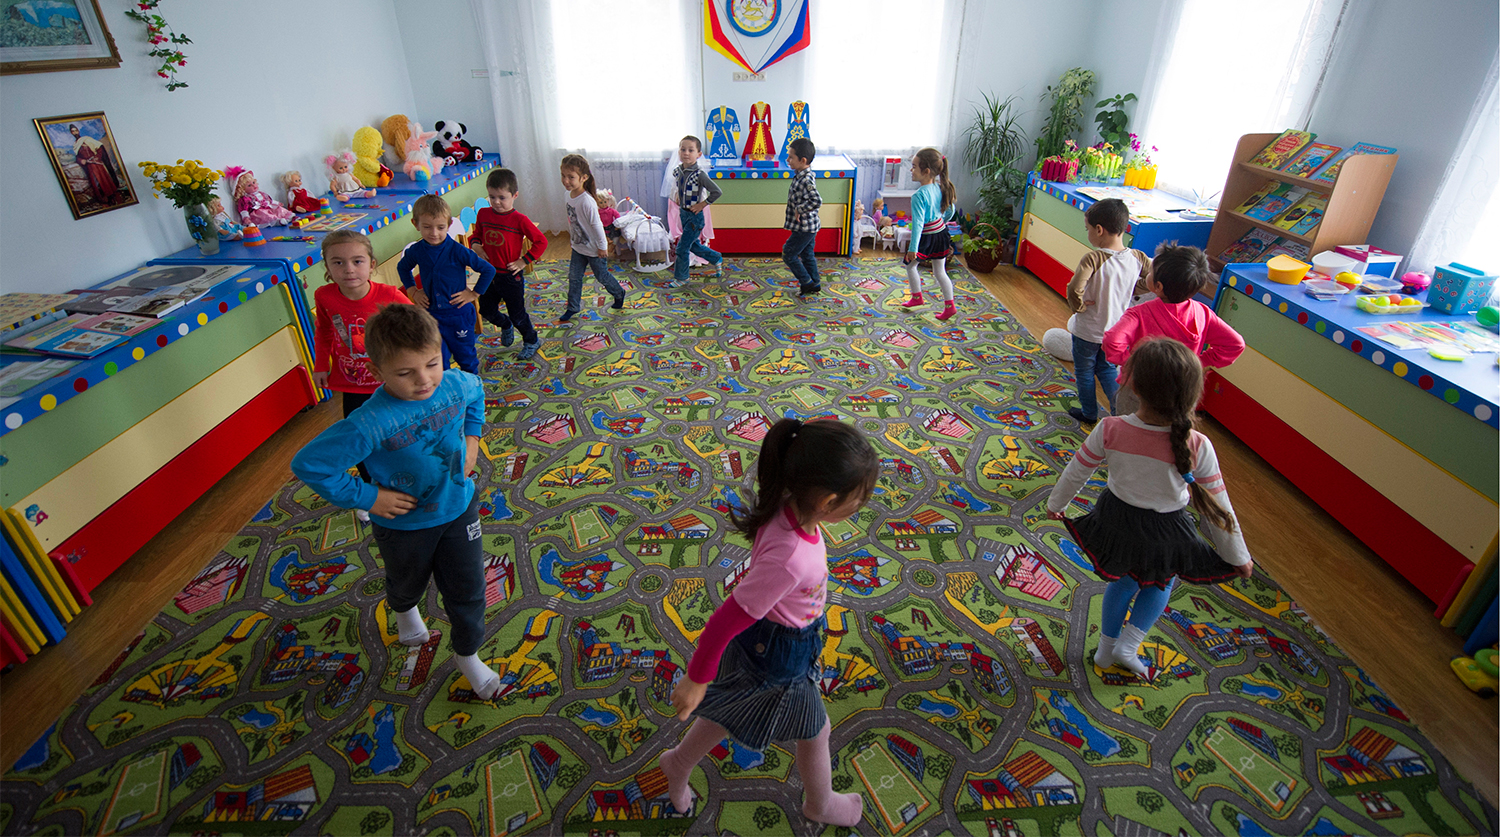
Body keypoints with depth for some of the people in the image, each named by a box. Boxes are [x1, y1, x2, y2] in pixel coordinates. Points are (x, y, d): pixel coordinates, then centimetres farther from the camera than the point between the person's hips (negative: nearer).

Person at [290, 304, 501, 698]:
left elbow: (477, 394, 7)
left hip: (459, 509, 3)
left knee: (467, 590, 14)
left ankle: (467, 654, 42)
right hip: (405, 524, -2)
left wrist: (472, 438, -1)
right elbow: (307, 464, -26)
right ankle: (404, 610, 66)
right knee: (408, 583, 29)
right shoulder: (370, 424, -33)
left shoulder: (456, 384, -19)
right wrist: (366, 497, -22)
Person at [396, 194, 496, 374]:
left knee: (465, 356, 13)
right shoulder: (415, 251, -4)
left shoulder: (458, 251, -17)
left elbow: (488, 270, -12)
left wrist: (474, 294, -10)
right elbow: (402, 268, 19)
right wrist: (412, 291, 8)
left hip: (459, 314, -3)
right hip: (432, 314, 3)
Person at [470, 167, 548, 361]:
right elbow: (476, 234, 16)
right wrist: (475, 245, -6)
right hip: (488, 274, 5)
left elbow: (541, 241, -13)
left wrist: (524, 261, -14)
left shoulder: (519, 220, -16)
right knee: (486, 309, 18)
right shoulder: (483, 214, -1)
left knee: (517, 314, 8)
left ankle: (532, 341, 33)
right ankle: (506, 326, 49)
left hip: (510, 276, -5)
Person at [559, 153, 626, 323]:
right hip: (578, 247, 7)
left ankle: (619, 294, 38)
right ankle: (573, 307, 26)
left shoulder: (587, 201, -30)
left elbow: (596, 225, -24)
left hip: (593, 249, -7)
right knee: (574, 277, 12)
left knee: (602, 275, 13)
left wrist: (602, 246, -17)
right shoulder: (570, 195, -5)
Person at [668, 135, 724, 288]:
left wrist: (702, 204, -18)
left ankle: (680, 277, 16)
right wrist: (677, 196, 8)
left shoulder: (699, 174, -20)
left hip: (695, 216, -7)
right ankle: (717, 259, 40)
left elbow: (717, 192, -22)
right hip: (683, 213, 7)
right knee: (693, 245, 20)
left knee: (682, 247, -2)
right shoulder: (677, 171, 0)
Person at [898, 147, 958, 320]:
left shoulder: (919, 195, -25)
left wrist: (912, 248, -24)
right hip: (940, 233, 7)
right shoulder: (941, 187, -2)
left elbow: (918, 224, -26)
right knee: (940, 271, 15)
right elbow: (950, 211, 9)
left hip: (926, 237, -7)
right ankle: (949, 305, 15)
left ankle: (917, 297, 29)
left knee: (910, 265, 18)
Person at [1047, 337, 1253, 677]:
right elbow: (1217, 508, -13)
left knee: (1123, 580, 28)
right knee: (1161, 582, 31)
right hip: (1165, 533, -1)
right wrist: (1238, 556, 4)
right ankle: (1128, 645, 25)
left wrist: (1056, 504, 11)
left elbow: (1076, 473, -9)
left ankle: (1106, 649, 44)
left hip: (1117, 518, 1)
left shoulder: (1110, 430, -25)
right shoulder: (1198, 447, -26)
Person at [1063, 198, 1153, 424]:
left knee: (1084, 372, 18)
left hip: (1087, 331, -5)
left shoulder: (1093, 258, -27)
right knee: (1108, 370, 26)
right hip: (1116, 329, 5)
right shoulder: (1137, 258, -9)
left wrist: (1078, 306, -20)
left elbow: (1074, 290, -39)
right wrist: (1130, 290, 7)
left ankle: (1089, 413, 33)